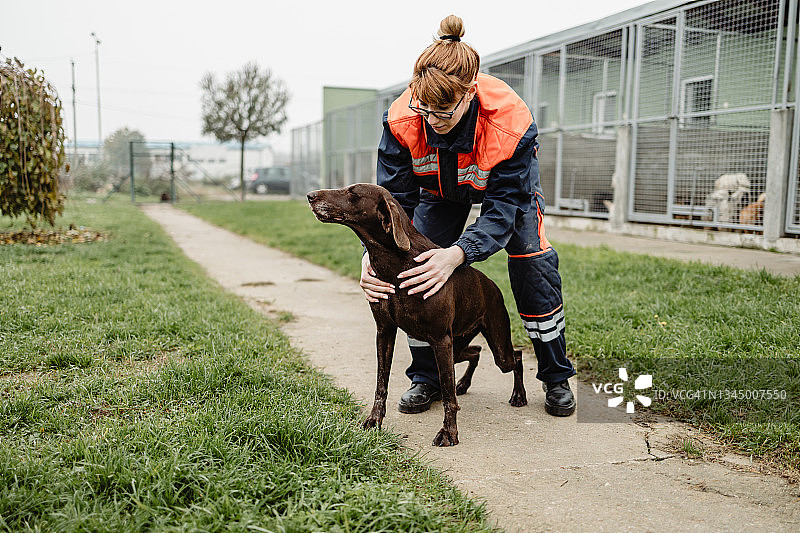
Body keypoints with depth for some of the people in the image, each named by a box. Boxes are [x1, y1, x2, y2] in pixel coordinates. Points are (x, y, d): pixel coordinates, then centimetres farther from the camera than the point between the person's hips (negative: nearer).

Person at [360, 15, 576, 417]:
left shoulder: (512, 123, -41)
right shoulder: (402, 118, -34)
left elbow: (502, 210, -39)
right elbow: (392, 196, -28)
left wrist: (457, 254, -57)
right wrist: (373, 252, -47)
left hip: (509, 184, -2)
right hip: (440, 188, 2)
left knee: (532, 262, -15)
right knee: (421, 268, -12)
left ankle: (556, 378, 4)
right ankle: (426, 377, 7)